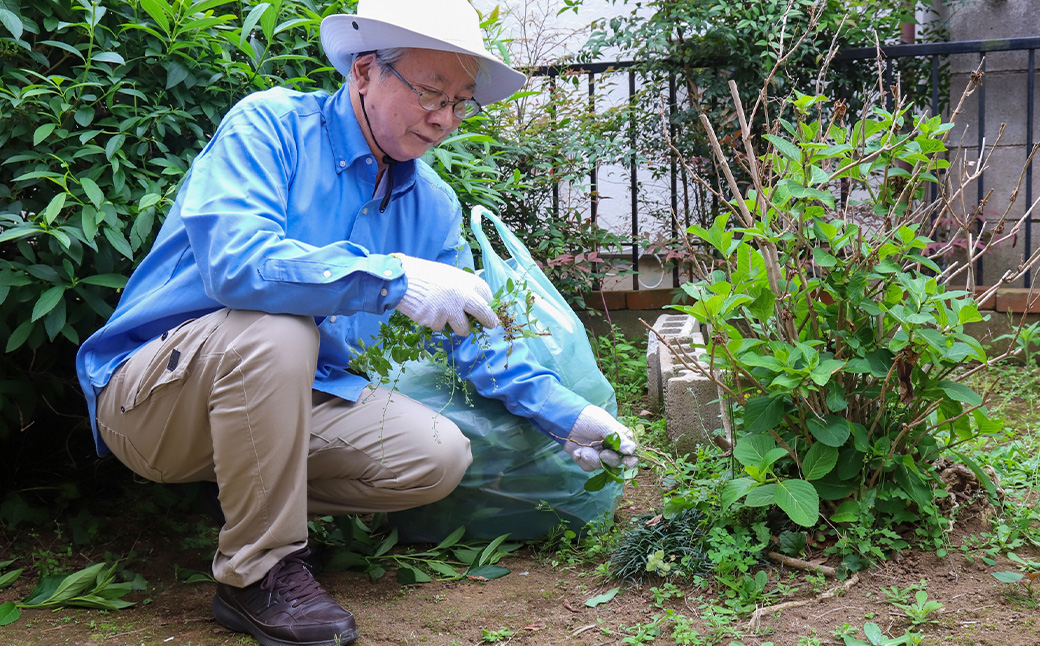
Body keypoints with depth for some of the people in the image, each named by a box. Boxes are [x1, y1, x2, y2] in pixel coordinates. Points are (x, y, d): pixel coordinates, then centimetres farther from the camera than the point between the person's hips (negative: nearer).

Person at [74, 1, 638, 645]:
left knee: (439, 456, -12)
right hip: (152, 397, -6)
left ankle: (252, 496, 8)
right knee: (278, 327, -36)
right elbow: (232, 260, -33)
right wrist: (395, 277, -36)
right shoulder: (269, 125, -15)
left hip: (290, 397, 6)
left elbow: (475, 335, 11)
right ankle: (258, 571, -19)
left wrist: (567, 415, 1)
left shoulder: (432, 203, 5)